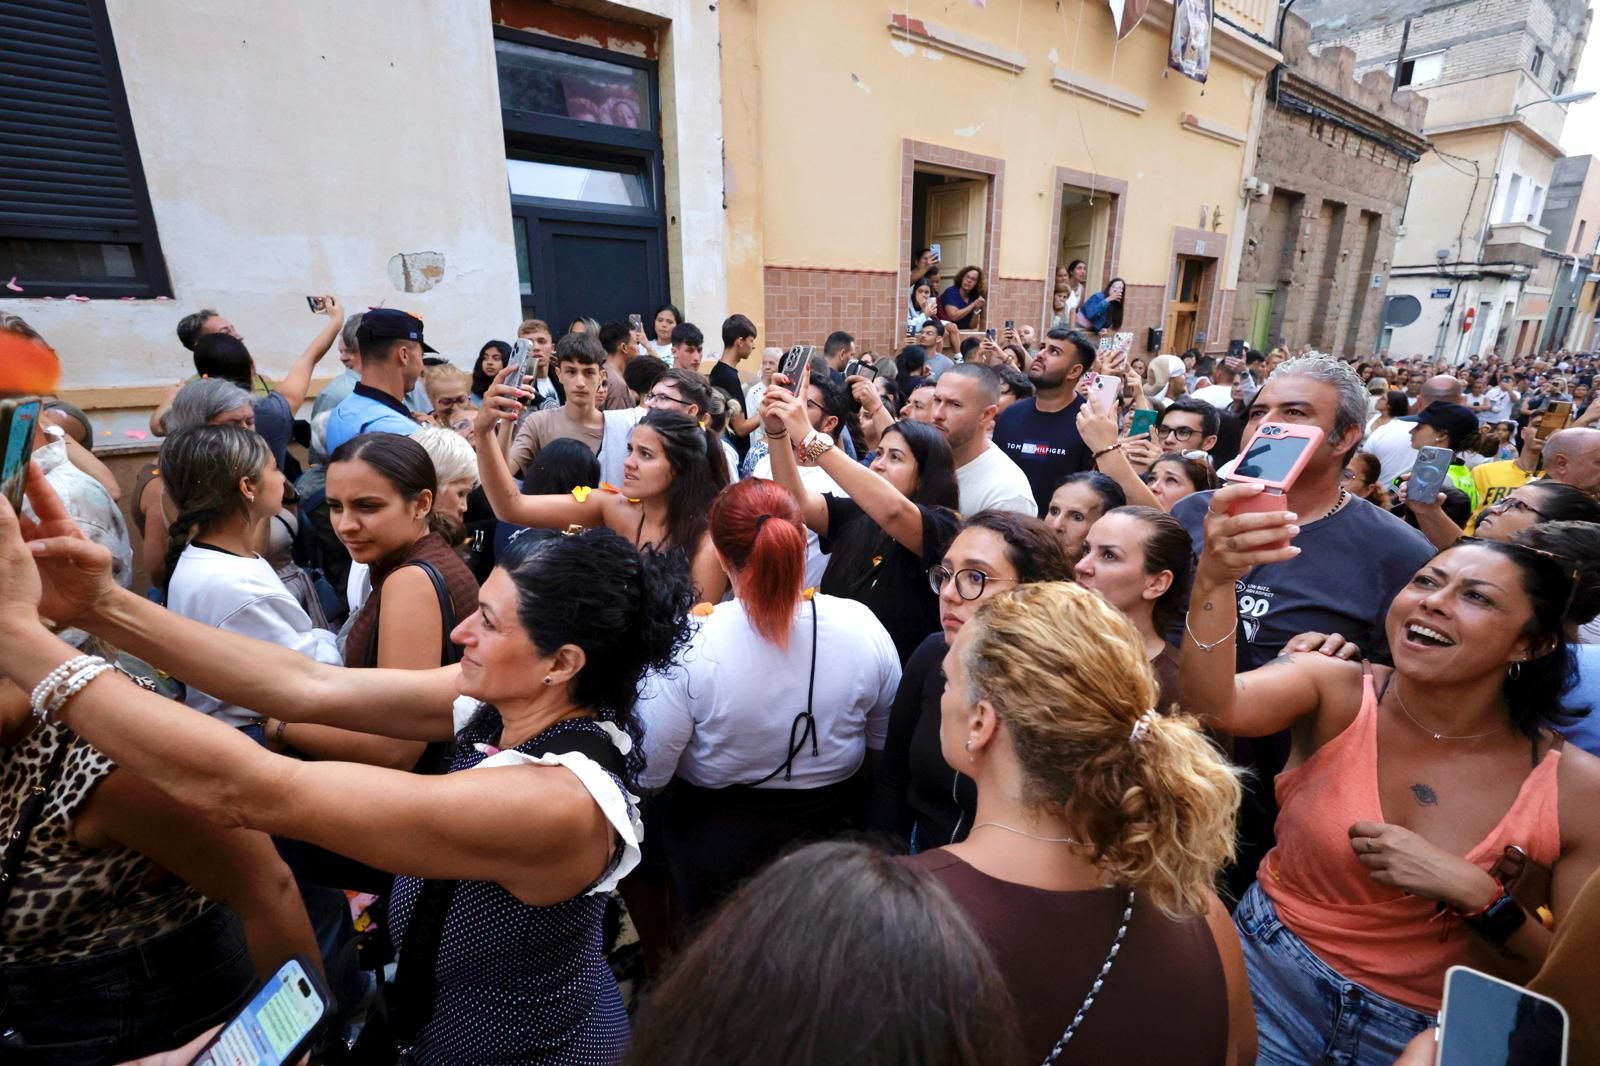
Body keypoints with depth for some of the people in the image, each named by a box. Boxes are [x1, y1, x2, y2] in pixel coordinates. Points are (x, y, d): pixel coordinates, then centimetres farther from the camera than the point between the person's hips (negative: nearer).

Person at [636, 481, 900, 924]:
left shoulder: (687, 644, -29)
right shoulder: (861, 625, -19)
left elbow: (648, 773, -18)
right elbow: (886, 743, -3)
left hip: (716, 848, -2)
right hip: (832, 832, 3)